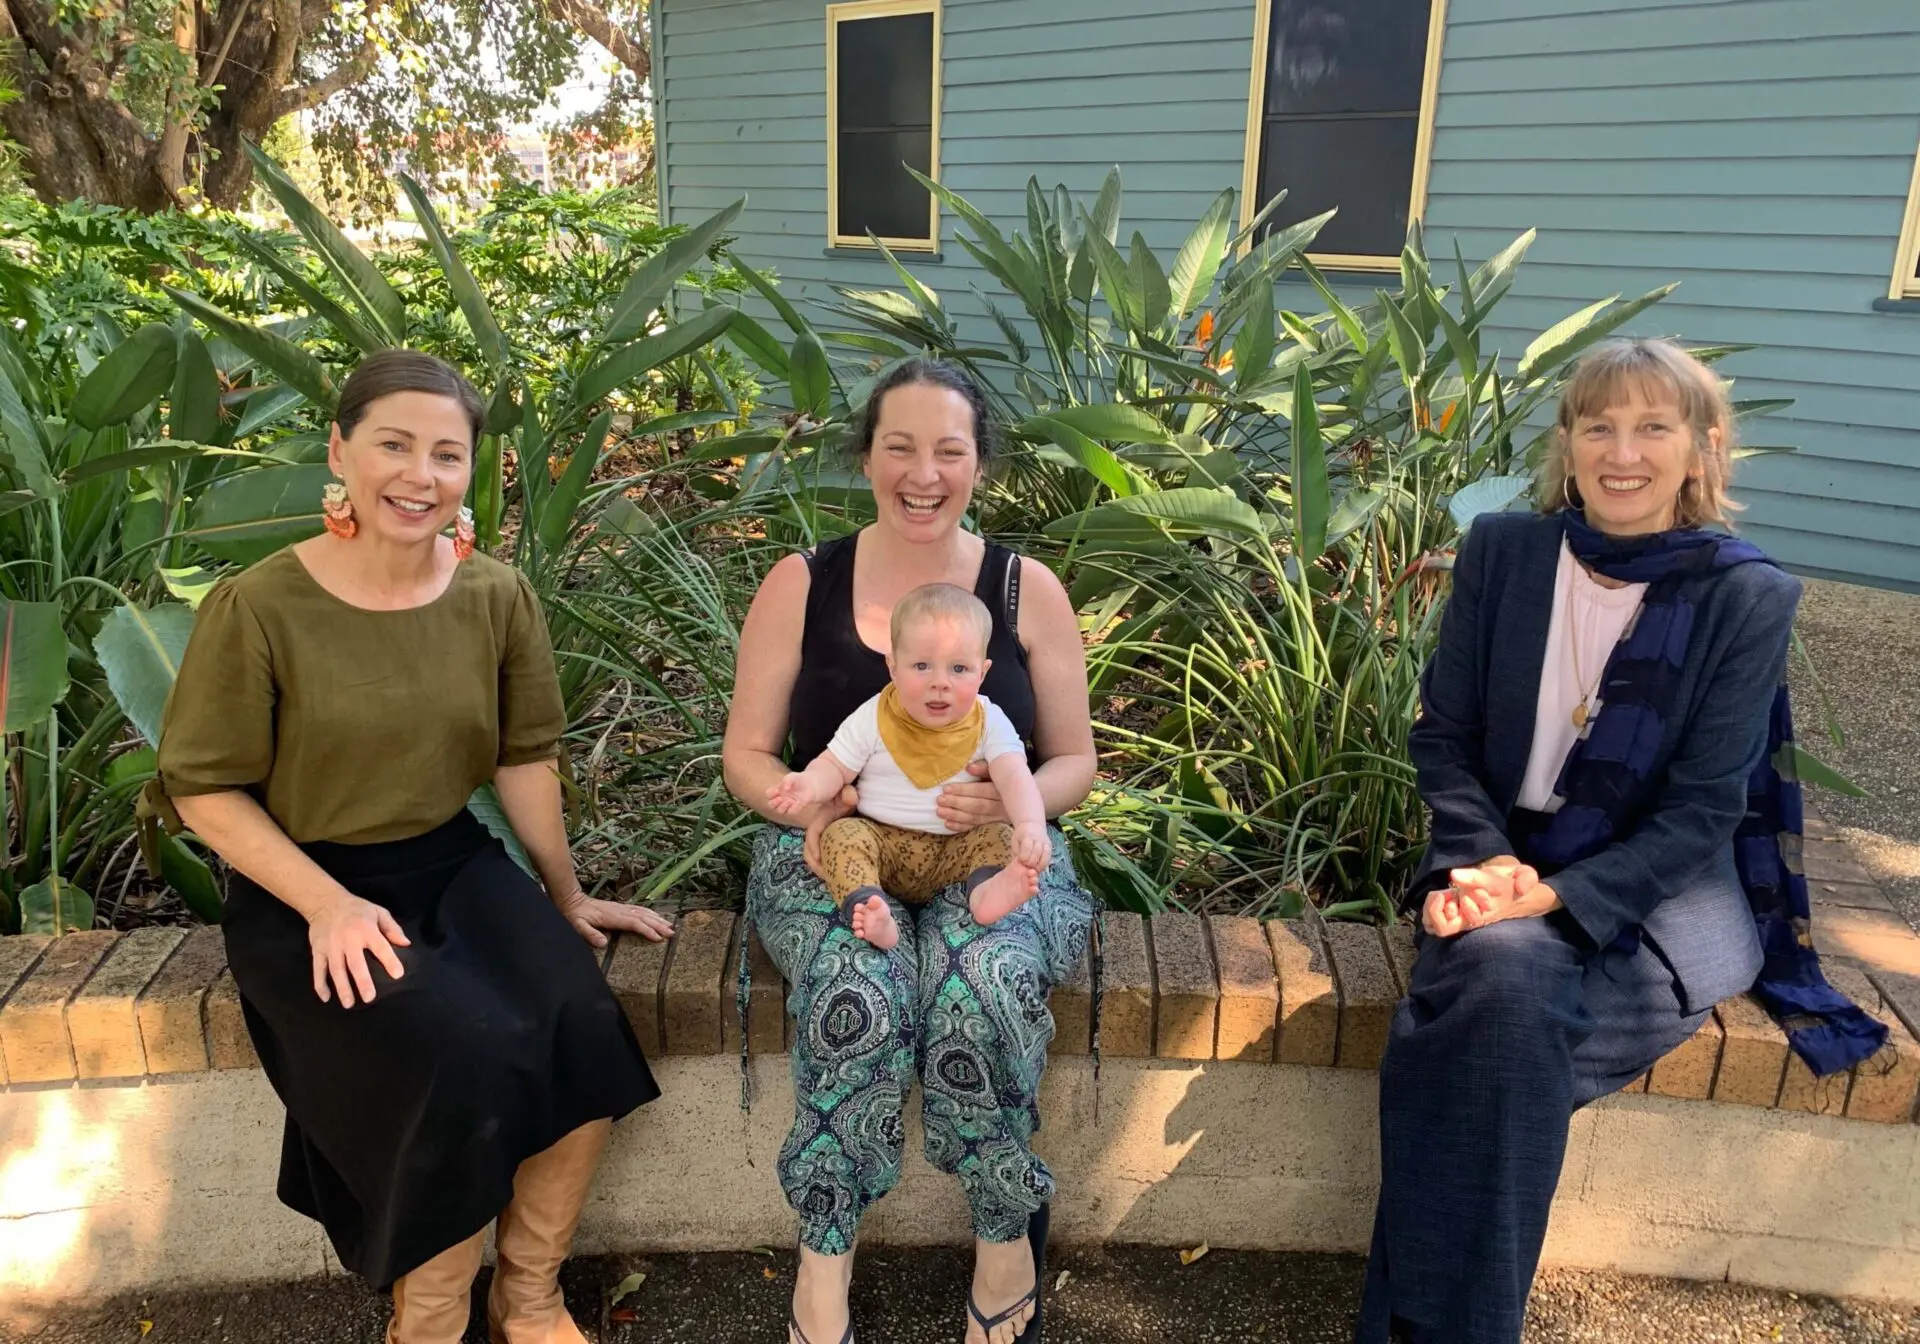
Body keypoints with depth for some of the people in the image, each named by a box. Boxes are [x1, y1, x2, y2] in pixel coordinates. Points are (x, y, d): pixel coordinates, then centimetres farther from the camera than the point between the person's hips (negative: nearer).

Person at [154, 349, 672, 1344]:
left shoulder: (496, 598, -4)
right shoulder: (258, 608, -14)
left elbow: (524, 758, 5)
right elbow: (204, 789, -8)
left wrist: (565, 899, 11)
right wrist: (326, 903, -18)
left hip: (455, 866, 4)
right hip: (305, 895, -3)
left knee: (581, 1020, -21)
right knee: (472, 1058, -25)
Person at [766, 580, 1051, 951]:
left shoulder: (989, 722, -6)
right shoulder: (873, 719, -5)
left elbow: (1015, 777, -19)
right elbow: (835, 766, -1)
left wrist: (1031, 824, -40)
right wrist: (811, 785, -27)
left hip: (954, 852, 1)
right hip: (881, 841, 0)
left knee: (1001, 836, -20)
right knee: (842, 835, -26)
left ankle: (986, 890, -44)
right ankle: (873, 915, -44)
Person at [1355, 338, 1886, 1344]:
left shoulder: (1748, 595, -6)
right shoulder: (1502, 552, 1)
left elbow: (1702, 807, -9)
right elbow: (1442, 737, 3)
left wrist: (1560, 895, -22)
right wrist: (1484, 859, -15)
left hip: (1666, 881, -2)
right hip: (1505, 853, 2)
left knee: (1494, 1019, -30)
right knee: (1502, 977, -32)